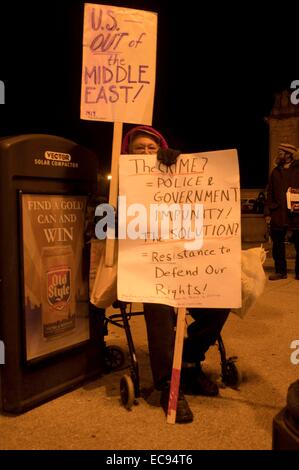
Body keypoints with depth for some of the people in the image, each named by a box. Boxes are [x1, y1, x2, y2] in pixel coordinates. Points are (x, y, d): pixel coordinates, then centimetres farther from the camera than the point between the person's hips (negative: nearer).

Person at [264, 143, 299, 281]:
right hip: (278, 214, 3)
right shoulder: (276, 171, 15)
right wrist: (267, 212, 5)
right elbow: (270, 193, 13)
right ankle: (280, 271, 17)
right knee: (277, 243, 5)